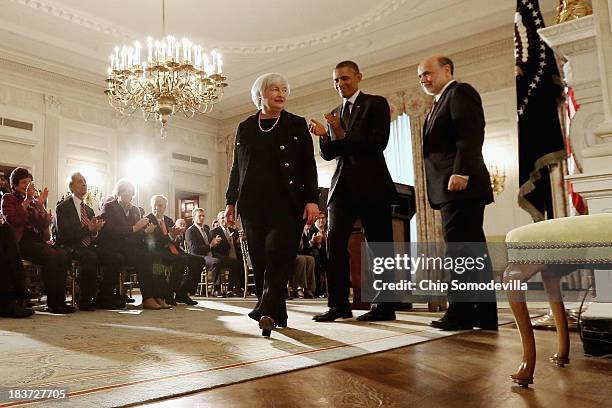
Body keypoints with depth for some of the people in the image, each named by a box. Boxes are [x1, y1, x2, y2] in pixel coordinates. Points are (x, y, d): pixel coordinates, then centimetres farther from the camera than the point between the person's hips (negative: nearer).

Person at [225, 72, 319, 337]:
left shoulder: (297, 125, 8)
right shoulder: (245, 128, 14)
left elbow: (308, 165, 3)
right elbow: (237, 167, 16)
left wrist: (312, 199, -7)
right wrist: (231, 201, 10)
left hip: (288, 203, -3)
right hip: (253, 203, 3)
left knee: (278, 254, -15)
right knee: (260, 258, 2)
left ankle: (267, 311, -18)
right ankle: (276, 315, 10)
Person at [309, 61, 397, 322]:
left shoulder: (376, 103, 2)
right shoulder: (334, 114, 19)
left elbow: (379, 142, -11)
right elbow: (328, 154, 15)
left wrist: (343, 135, -16)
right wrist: (324, 136, -5)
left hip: (371, 185, -5)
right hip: (342, 186, 5)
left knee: (379, 244, 1)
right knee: (334, 242, -6)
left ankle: (385, 306, 10)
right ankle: (339, 304, -1)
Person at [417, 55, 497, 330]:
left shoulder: (460, 92, -1)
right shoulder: (441, 102, 28)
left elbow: (471, 134, -15)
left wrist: (460, 172, -23)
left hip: (460, 185, -10)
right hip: (451, 188, 10)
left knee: (461, 248, -9)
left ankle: (461, 313, -5)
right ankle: (484, 314, 13)